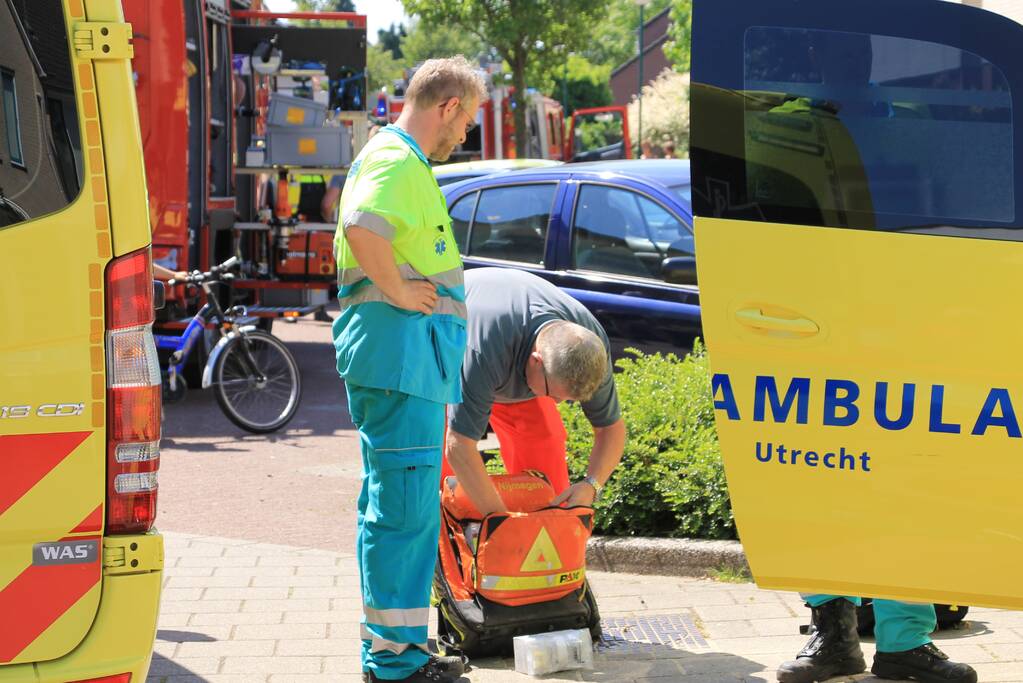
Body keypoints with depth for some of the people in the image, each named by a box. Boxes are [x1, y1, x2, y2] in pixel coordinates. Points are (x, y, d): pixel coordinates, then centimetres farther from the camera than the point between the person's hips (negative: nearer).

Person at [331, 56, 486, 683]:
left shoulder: (405, 162, 21)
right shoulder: (397, 161, -13)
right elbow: (361, 228, -32)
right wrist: (396, 292, -22)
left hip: (412, 360, 11)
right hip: (400, 355, -11)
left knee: (398, 504, 15)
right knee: (405, 505, -8)